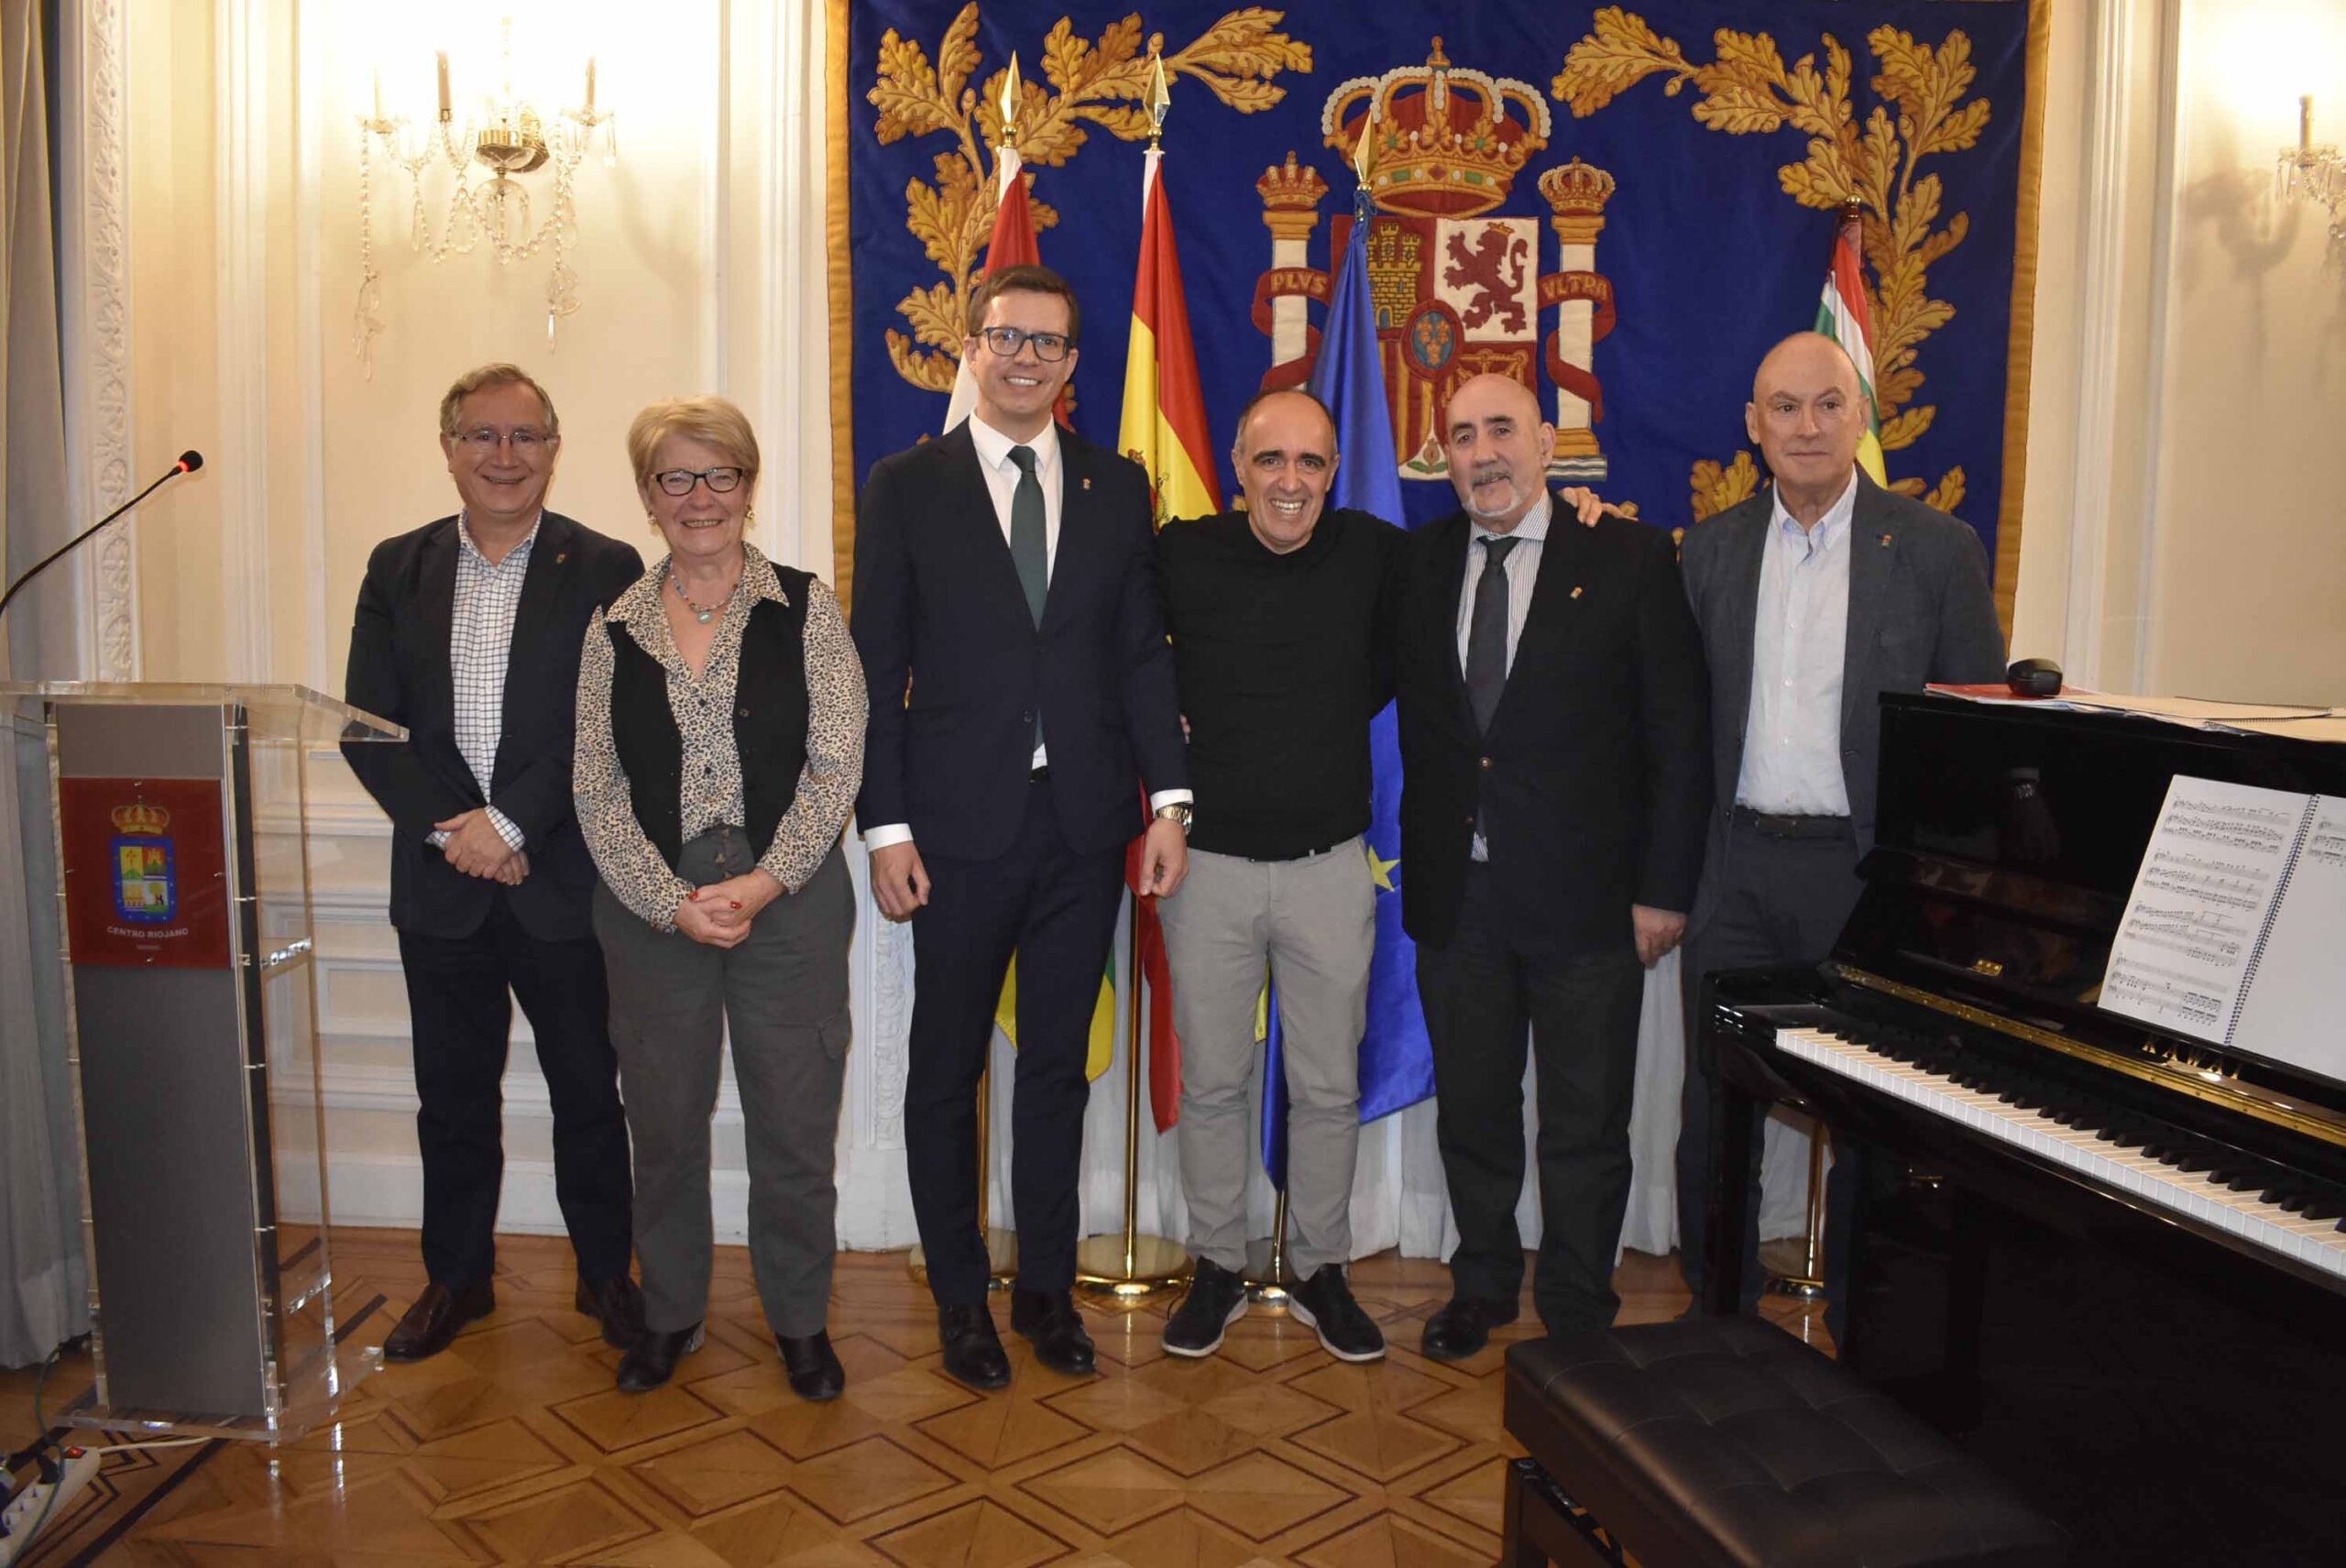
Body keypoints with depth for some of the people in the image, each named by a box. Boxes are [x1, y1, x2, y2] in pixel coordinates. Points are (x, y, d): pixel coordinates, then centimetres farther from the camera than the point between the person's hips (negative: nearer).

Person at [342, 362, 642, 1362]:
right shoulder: (398, 569, 8)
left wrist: (512, 822, -17)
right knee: (452, 1093, 14)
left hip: (565, 879, -3)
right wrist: (450, 825, -11)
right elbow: (367, 723, 2)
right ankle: (457, 1276, 31)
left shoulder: (606, 571, -3)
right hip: (440, 883, 3)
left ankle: (606, 1272, 26)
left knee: (588, 1091, 9)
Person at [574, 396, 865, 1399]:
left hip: (789, 903, -2)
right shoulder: (614, 629, 7)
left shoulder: (806, 608, 1)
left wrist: (762, 883, -14)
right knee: (663, 1124, 12)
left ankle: (800, 1319, 25)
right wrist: (673, 901, -10)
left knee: (794, 1125, 5)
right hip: (650, 911, 2)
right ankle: (670, 1313, 32)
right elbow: (599, 791, 2)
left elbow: (836, 764, -5)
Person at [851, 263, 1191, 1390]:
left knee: (1058, 1064, 13)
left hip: (1085, 823, 2)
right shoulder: (905, 487, 1)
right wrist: (886, 825, -8)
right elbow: (877, 668, -2)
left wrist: (1167, 798, -4)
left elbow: (1143, 651, 6)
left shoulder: (1118, 487, 7)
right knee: (948, 1068, 9)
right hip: (960, 824, -2)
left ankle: (1047, 1285, 28)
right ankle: (960, 1298, 26)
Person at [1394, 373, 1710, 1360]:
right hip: (1454, 894, 3)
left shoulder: (1630, 558, -4)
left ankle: (1577, 1316, 29)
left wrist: (1664, 887, -8)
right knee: (1470, 1107, 17)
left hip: (1583, 896, -3)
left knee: (1586, 1125, 9)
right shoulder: (1419, 562, 6)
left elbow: (1678, 734, -5)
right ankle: (1482, 1285, 37)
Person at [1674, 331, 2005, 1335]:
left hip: (1868, 869, -3)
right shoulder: (1712, 547, 6)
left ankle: (1857, 1329, 29)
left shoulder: (1938, 549, -3)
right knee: (1714, 1110, 10)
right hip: (1739, 869, 3)